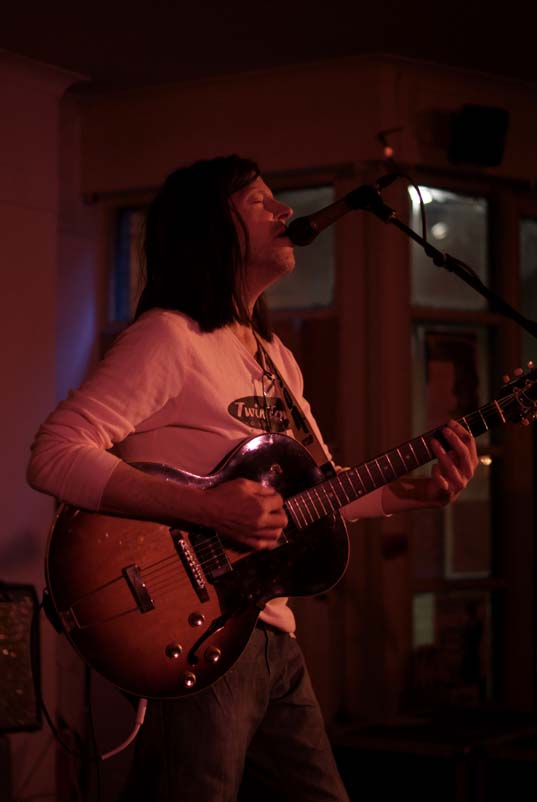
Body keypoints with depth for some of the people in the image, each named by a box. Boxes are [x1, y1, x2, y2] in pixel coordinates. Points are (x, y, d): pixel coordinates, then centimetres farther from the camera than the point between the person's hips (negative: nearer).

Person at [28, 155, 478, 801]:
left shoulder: (277, 358, 18)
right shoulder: (170, 337, -10)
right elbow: (54, 456, -20)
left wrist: (418, 494, 7)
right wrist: (207, 510, -27)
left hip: (273, 637, 9)